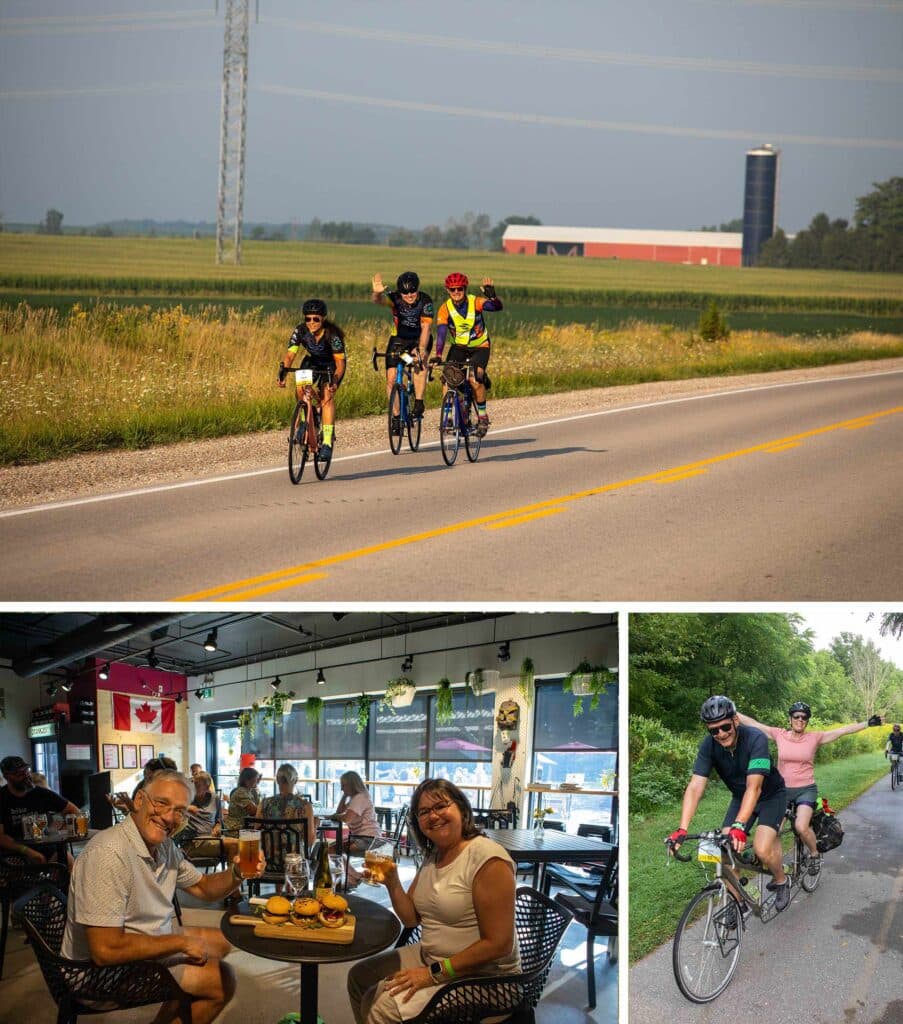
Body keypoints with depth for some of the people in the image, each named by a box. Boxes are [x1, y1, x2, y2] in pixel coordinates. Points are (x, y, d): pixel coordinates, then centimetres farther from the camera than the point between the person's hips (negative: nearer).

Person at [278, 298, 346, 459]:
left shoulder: (332, 334, -32)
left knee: (327, 395, -25)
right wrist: (283, 371, -46)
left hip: (331, 365, -4)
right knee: (300, 388, -23)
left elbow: (340, 362, -33)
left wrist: (335, 380, -50)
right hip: (312, 362, 4)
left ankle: (327, 442, -26)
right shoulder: (300, 331, -24)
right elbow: (290, 355, -28)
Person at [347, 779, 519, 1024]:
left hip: (481, 976, -9)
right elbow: (411, 918, 11)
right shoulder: (432, 856, 8)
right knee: (359, 977, 10)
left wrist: (435, 974, -22)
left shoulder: (488, 858, -20)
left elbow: (498, 944, -23)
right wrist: (392, 883, -7)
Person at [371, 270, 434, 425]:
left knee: (420, 360, -33)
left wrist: (422, 349, -44)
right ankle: (396, 416, 6)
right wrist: (377, 293, -66)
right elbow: (379, 301, -42)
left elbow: (425, 327, -29)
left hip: (419, 339, -1)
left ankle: (418, 402, -24)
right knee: (391, 378, -8)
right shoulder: (395, 298, -21)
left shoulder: (425, 301, -22)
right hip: (399, 339, 1)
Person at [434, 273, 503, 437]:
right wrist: (438, 356, -40)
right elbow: (441, 333, -27)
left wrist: (492, 296, -57)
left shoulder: (475, 302, -20)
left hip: (480, 347, -2)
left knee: (476, 381, -22)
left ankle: (483, 416, 0)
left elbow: (497, 307, -35)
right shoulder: (445, 309, -18)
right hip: (458, 347, 2)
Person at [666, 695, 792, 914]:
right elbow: (695, 787, -27)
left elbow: (754, 787, -41)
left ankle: (781, 880, 7)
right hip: (740, 797, 4)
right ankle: (737, 900, 7)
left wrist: (739, 826, -53)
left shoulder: (755, 739, -33)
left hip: (771, 795, -4)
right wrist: (682, 829, -39)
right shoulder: (709, 746, -21)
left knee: (762, 848, -24)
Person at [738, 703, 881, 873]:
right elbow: (752, 723, -1)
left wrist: (868, 724, -11)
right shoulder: (779, 735, -1)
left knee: (801, 827, -22)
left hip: (806, 789, -2)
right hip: (783, 789, 2)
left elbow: (843, 730, -6)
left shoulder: (815, 737, -3)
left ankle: (815, 854, 7)